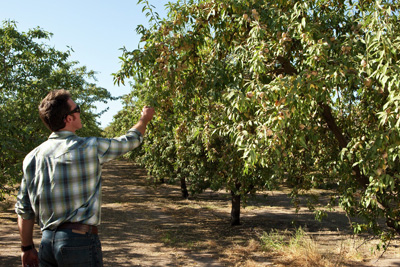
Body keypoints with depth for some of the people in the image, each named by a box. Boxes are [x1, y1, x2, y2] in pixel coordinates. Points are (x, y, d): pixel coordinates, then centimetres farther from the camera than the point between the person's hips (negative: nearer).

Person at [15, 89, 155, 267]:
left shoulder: (32, 157, 3)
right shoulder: (90, 148, -12)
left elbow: (24, 210, 7)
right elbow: (130, 140, 5)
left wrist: (27, 248, 19)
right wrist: (145, 119, 25)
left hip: (47, 242, 6)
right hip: (80, 240, -5)